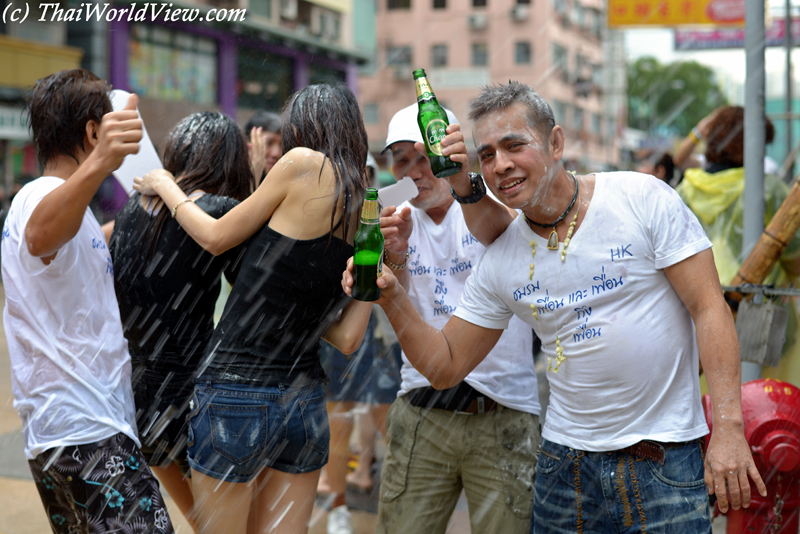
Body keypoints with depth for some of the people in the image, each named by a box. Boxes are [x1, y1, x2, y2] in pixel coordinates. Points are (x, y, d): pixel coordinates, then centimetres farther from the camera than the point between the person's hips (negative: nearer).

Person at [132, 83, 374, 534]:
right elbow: (347, 339, 6)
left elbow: (216, 238, 1)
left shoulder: (305, 163, -9)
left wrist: (167, 188, 18)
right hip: (307, 403, 6)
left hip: (235, 397, -6)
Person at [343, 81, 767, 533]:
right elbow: (446, 366, 7)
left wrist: (729, 427, -16)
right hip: (567, 459, 3)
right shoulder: (500, 262, 3)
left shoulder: (643, 199, -8)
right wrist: (393, 299, -9)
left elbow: (709, 308, -9)